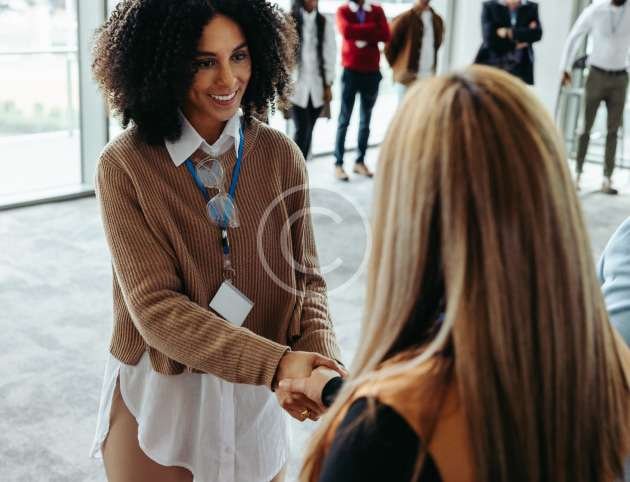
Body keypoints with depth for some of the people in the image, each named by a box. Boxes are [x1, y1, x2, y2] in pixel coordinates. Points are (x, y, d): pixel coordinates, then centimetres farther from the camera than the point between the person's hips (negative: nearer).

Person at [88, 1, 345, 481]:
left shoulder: (280, 154, -6)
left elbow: (305, 279, -2)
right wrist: (276, 363, -30)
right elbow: (154, 306, -20)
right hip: (158, 396, -2)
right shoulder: (126, 165, -15)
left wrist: (319, 358, -22)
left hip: (255, 398, 3)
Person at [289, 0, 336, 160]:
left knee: (308, 131, 7)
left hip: (317, 87, 3)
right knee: (301, 131, -10)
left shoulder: (325, 23, 7)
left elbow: (330, 55, 8)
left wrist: (328, 85, 4)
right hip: (296, 86, -3)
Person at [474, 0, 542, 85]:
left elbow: (537, 33, -7)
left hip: (520, 67, 1)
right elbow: (490, 39, -9)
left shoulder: (531, 8, 9)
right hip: (491, 65, -1)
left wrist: (510, 33, -13)